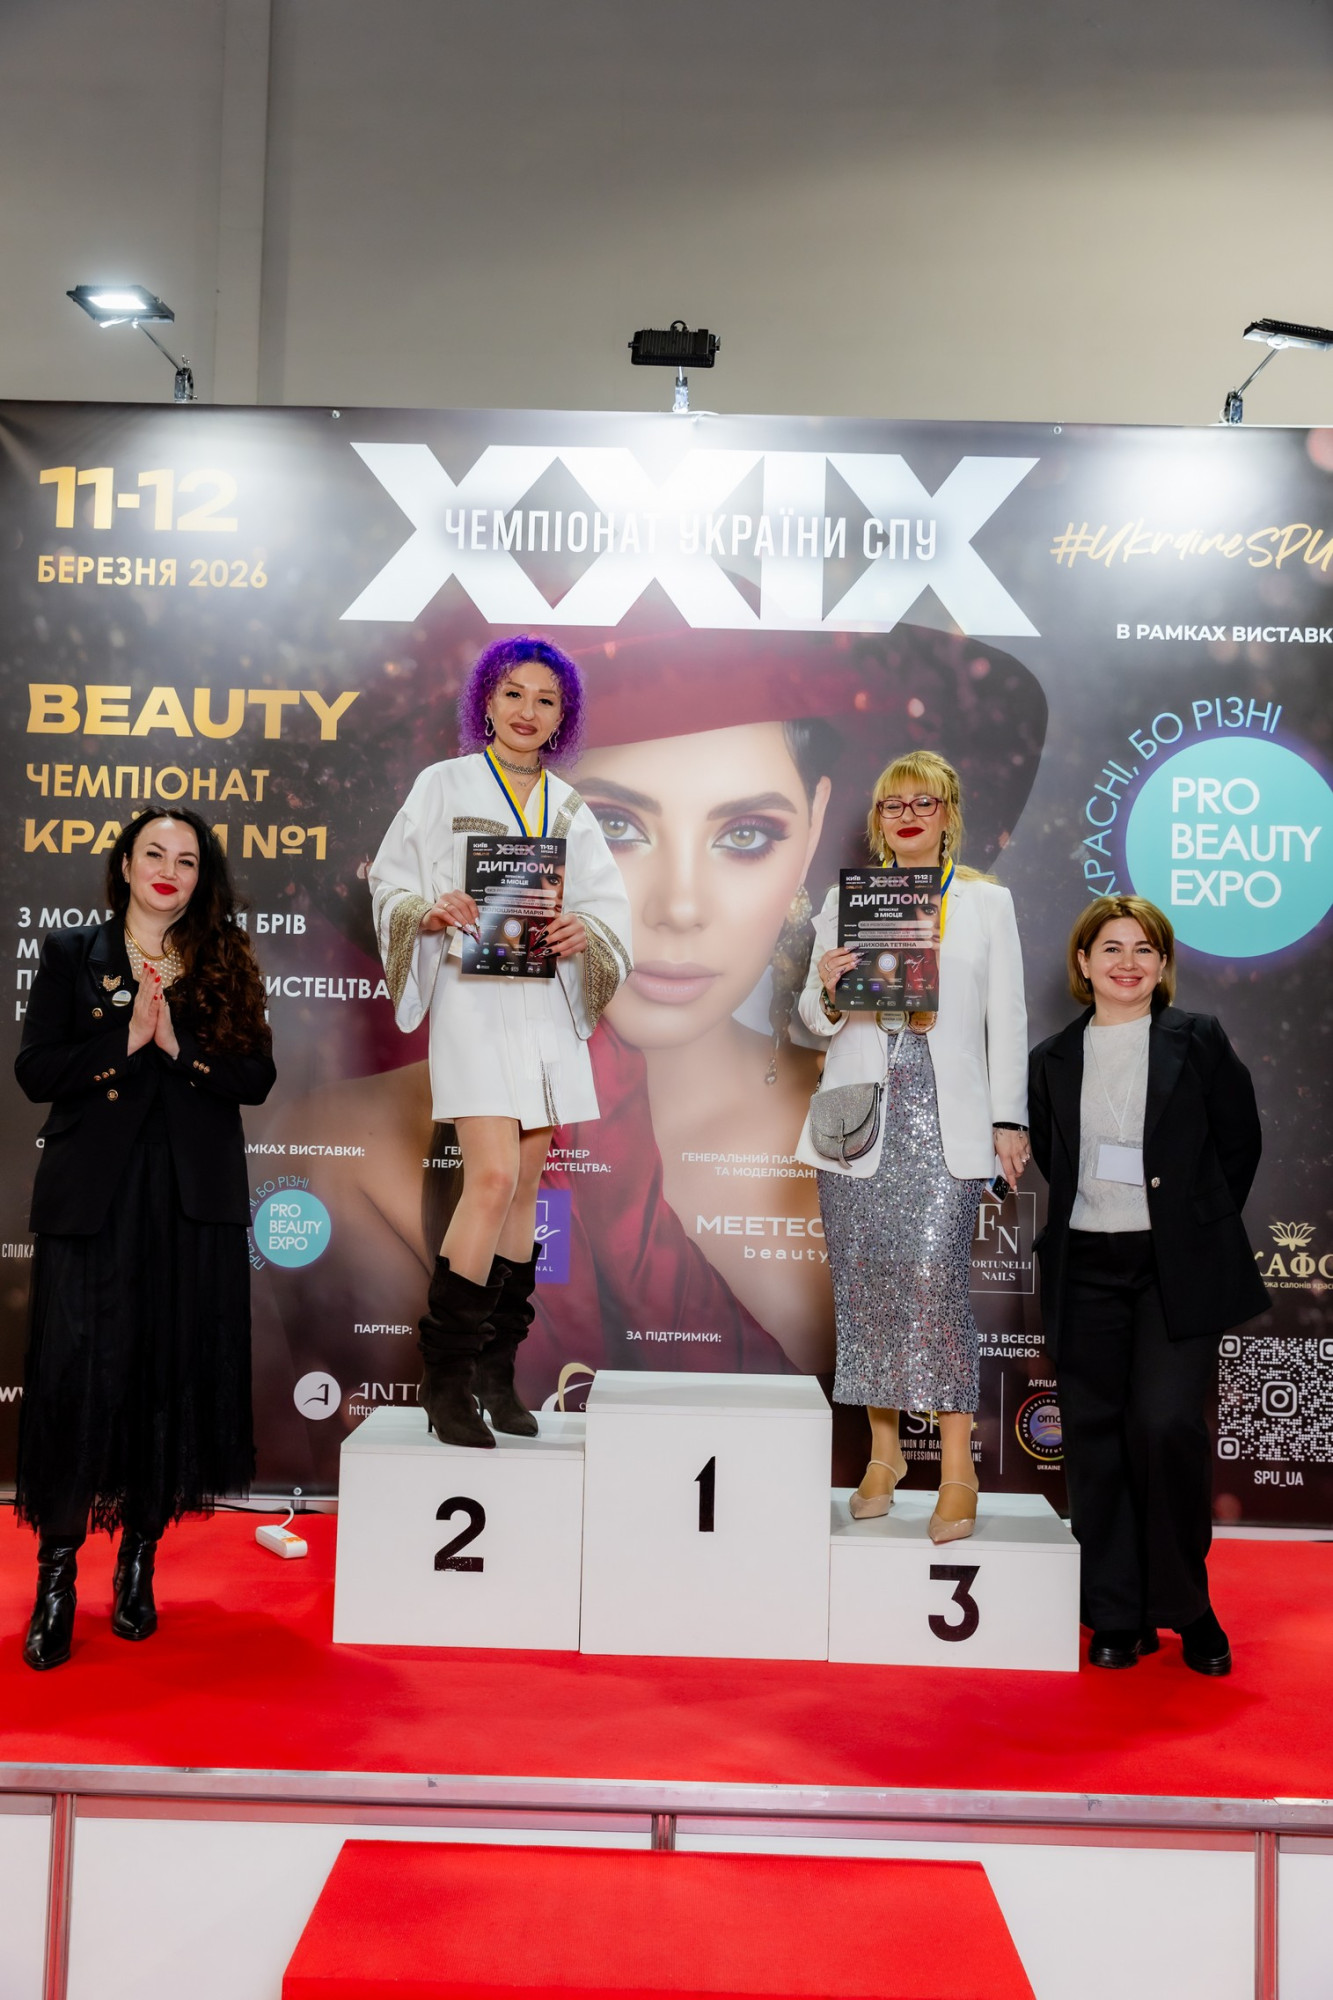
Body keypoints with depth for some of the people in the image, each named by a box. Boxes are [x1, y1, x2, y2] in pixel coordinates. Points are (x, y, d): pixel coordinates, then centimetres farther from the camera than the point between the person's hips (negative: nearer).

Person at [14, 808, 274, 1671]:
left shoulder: (224, 966, 10)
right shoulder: (71, 955, 8)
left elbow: (256, 1078, 0)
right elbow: (35, 1070, -2)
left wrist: (177, 1044, -12)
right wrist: (125, 1039, -13)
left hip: (195, 1202, 2)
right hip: (93, 1198, -1)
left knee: (176, 1372, 4)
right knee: (81, 1374, -3)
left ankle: (141, 1558, 18)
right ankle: (58, 1571, 8)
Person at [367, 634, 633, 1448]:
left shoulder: (568, 806, 14)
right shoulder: (445, 785, 4)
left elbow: (612, 902, 11)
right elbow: (390, 881, 4)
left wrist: (585, 931, -11)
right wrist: (430, 910, -17)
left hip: (549, 1002, 5)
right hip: (474, 995, -4)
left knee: (528, 1182, 5)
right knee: (494, 1178, -15)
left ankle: (498, 1371, 15)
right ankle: (445, 1373, -3)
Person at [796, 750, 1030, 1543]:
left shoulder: (988, 902, 9)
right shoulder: (846, 898, 12)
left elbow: (1007, 1018, 8)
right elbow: (816, 1021, 14)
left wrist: (1010, 1120, 2)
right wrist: (827, 993, -9)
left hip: (946, 1116, -2)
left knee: (934, 1273, -13)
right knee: (863, 1276, 3)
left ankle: (958, 1467, -5)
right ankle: (884, 1451, 18)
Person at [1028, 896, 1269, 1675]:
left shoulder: (1199, 1041, 2)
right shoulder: (1053, 1060, 9)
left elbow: (1240, 1144, 6)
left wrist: (1198, 1229, 7)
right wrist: (1093, 1214, 7)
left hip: (1179, 1269, -3)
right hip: (1087, 1267, 3)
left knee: (1167, 1424, -14)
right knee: (1096, 1436, 5)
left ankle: (1186, 1604, 8)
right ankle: (1118, 1617, 18)